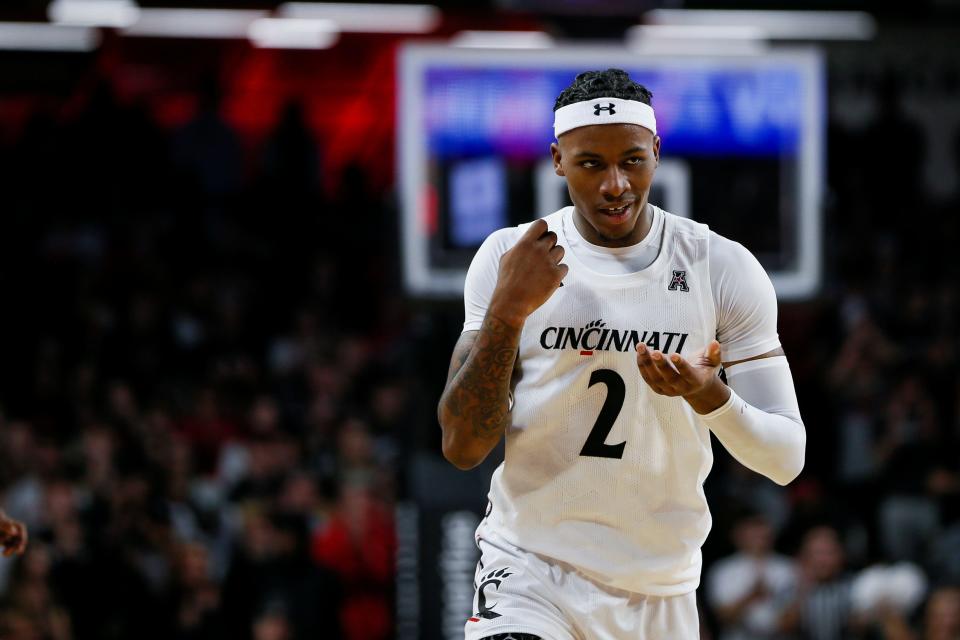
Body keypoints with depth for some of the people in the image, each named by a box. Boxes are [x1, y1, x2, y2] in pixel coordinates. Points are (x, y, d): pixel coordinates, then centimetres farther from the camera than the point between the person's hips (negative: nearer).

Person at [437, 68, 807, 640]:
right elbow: (462, 447, -7)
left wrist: (710, 397, -23)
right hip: (530, 569, -2)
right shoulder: (508, 260, -2)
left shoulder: (723, 269, -2)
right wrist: (509, 309, -17)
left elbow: (787, 458, -3)